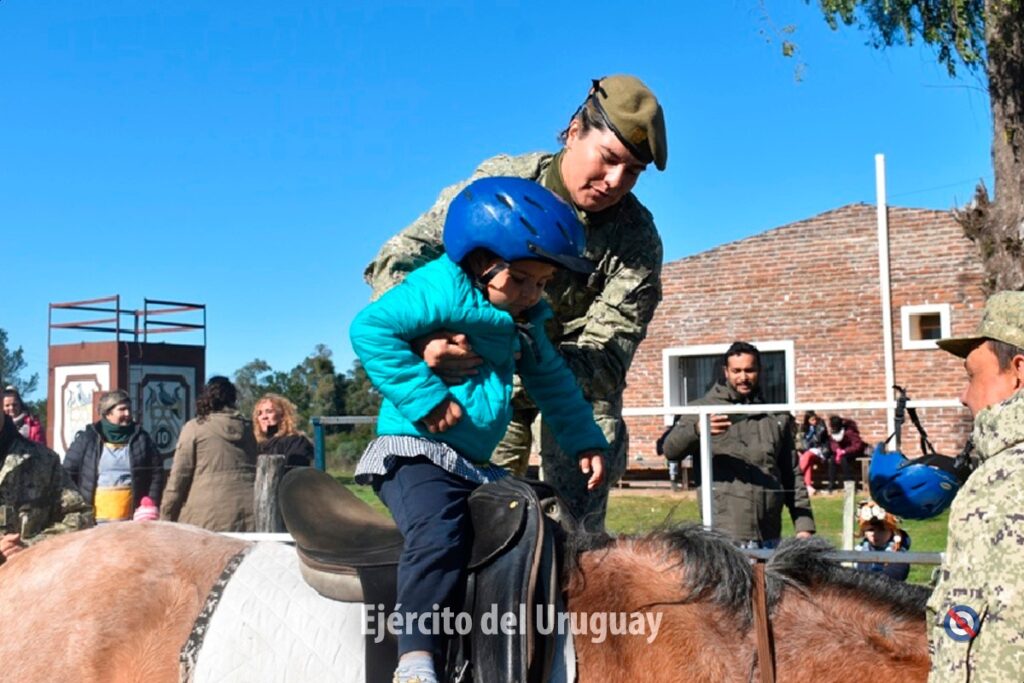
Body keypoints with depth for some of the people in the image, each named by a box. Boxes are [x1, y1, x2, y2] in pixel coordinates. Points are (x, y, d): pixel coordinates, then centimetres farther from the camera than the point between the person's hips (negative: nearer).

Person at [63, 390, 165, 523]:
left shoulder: (141, 439, 6)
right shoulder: (86, 439, 3)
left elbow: (157, 473, 6)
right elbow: (68, 473, 5)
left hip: (131, 517, 1)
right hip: (95, 518, -1)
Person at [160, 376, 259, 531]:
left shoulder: (194, 427, 3)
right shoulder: (247, 428, 16)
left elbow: (179, 477, 1)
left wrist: (166, 516, 6)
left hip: (208, 514, -4)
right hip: (247, 513, 4)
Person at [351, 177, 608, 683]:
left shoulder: (523, 321, 14)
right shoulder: (440, 289, -12)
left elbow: (551, 381, 25)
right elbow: (370, 328, -22)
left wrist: (584, 441, 14)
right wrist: (425, 398, -24)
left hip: (476, 465, 9)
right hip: (414, 451, -9)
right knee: (439, 536, -34)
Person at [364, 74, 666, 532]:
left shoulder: (637, 239, -19)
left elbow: (607, 356, -25)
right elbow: (397, 259, -21)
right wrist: (420, 339, -43)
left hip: (580, 385, 0)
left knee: (577, 517, -4)